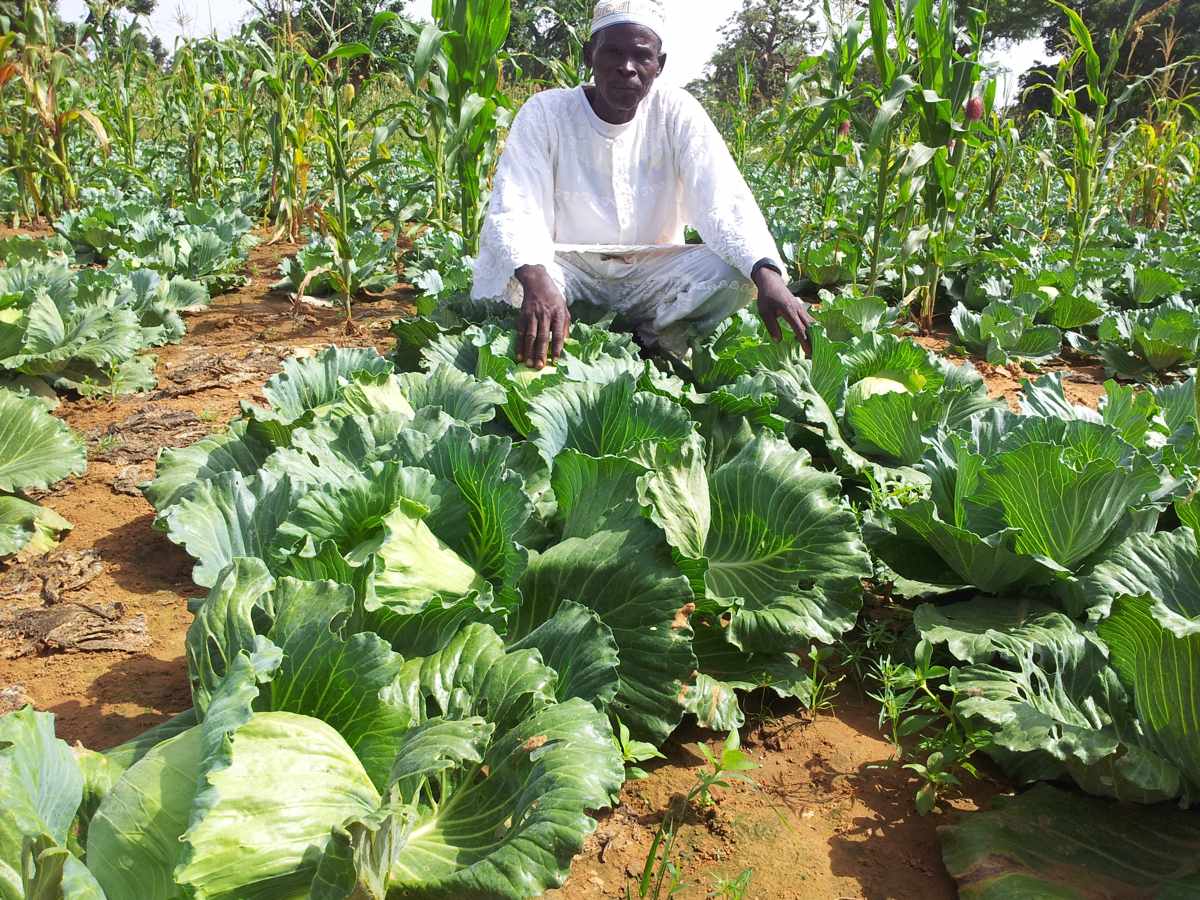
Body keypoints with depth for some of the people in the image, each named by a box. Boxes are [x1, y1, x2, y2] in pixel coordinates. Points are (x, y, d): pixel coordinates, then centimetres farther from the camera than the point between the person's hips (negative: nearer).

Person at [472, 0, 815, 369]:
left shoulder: (677, 112, -7)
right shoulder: (545, 112, -10)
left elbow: (724, 202, -17)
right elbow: (515, 210, -23)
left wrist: (768, 276, -38)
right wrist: (536, 280, -47)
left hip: (652, 269, 2)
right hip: (567, 268, -1)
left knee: (738, 272, -25)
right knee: (501, 265, -34)